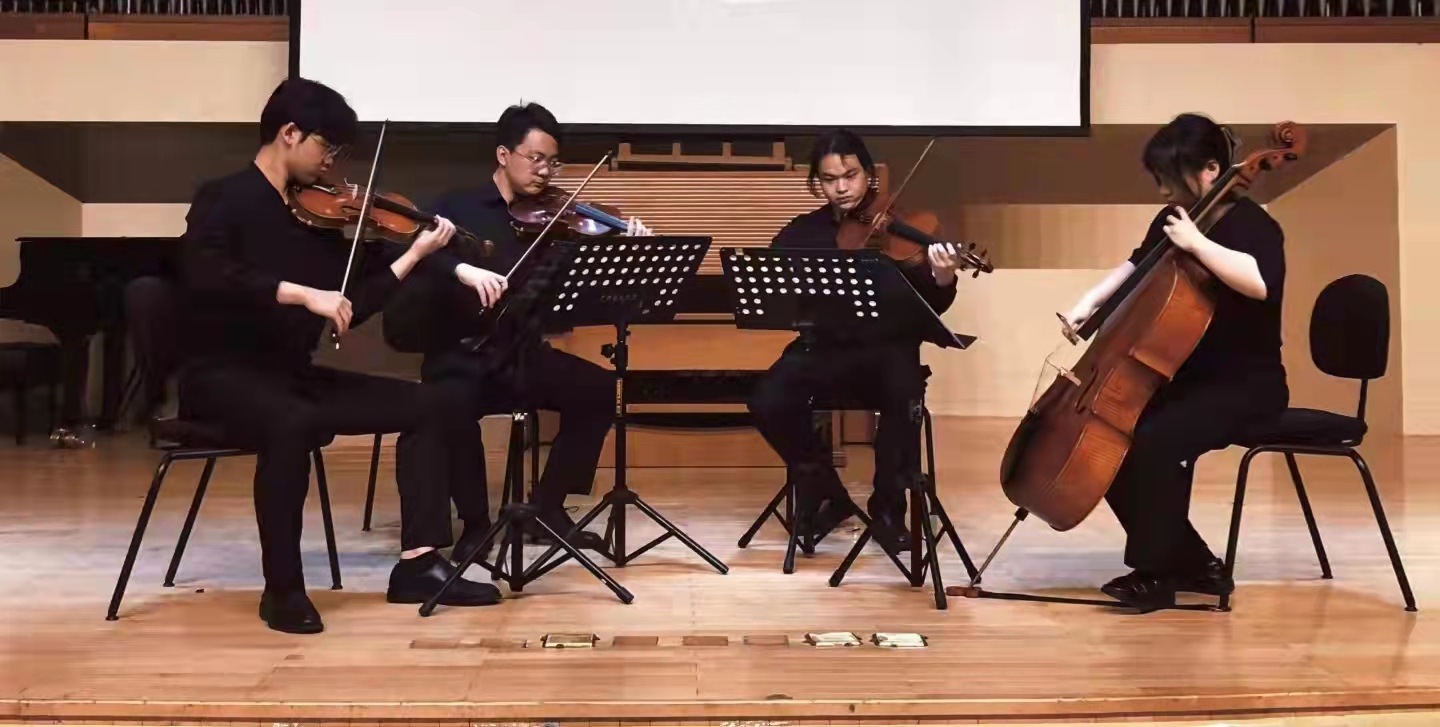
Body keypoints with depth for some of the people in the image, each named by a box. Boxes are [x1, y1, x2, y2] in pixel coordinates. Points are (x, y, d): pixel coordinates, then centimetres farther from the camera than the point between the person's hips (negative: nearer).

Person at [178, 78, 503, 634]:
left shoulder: (319, 215, 11)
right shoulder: (224, 200, -7)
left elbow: (352, 310, 9)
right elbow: (204, 277, -27)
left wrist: (415, 254, 5)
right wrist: (302, 293, -32)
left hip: (294, 373, 7)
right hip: (222, 373, -7)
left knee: (428, 405, -4)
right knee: (292, 423, -40)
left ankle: (419, 563, -8)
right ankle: (282, 588, -23)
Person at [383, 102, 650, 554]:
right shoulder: (457, 209, 2)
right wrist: (463, 270, -34)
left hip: (525, 354, 4)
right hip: (462, 356, -3)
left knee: (600, 388, -20)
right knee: (453, 406, -35)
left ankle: (547, 508, -3)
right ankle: (475, 522, -9)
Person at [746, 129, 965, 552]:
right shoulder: (800, 235, 7)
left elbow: (927, 308, -6)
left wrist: (943, 280, -28)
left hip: (887, 347, -2)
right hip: (824, 347, 2)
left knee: (905, 397, -34)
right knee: (768, 402, -25)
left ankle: (887, 507, -8)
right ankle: (825, 491, 3)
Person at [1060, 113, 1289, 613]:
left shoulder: (1252, 225, -16)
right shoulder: (1172, 219, 7)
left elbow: (1260, 283, -39)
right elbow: (1138, 264, 25)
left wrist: (1196, 243, -32)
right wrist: (1091, 302, 10)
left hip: (1245, 385, -9)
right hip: (1185, 376, 9)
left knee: (1153, 443, -31)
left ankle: (1152, 574, -12)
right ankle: (1192, 562, 7)